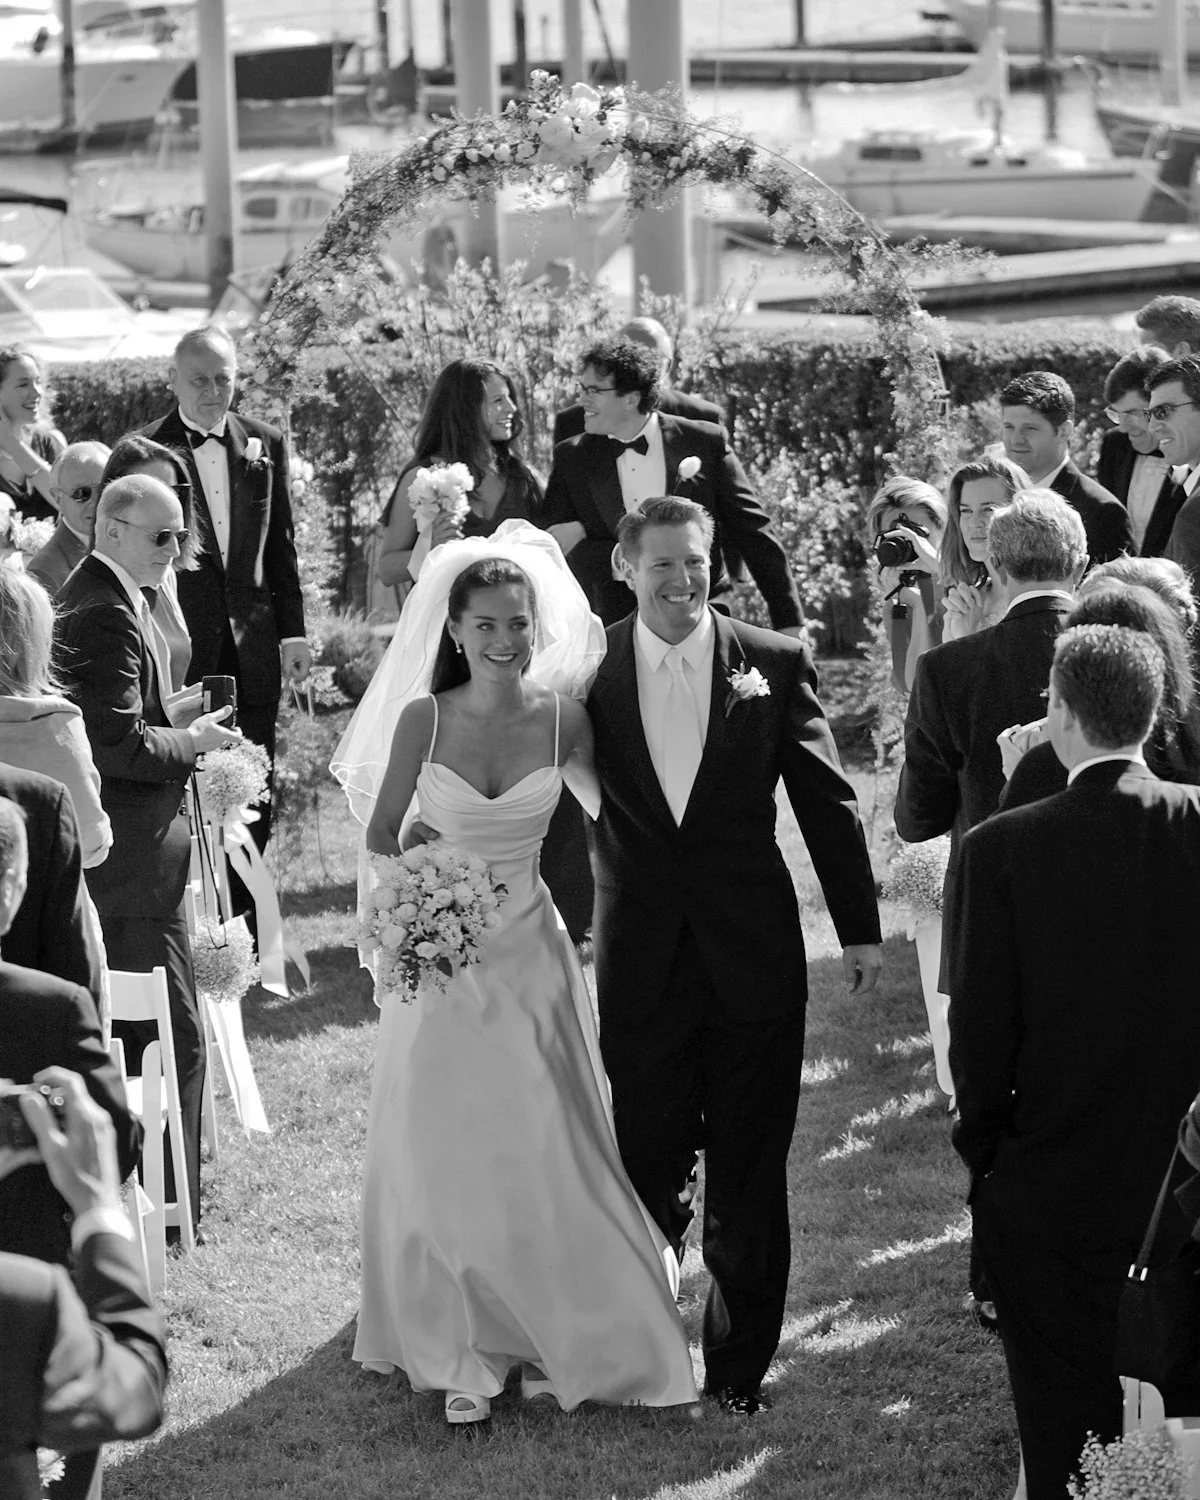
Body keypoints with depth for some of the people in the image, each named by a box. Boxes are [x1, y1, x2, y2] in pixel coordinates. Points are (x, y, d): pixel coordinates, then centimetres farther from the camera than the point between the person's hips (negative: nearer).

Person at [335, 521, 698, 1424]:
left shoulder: (563, 717, -5)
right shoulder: (423, 718, -6)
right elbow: (382, 832, 5)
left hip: (529, 952, 0)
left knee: (545, 1151, 1)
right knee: (442, 1156, 3)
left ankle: (554, 1338, 18)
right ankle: (463, 1356, 14)